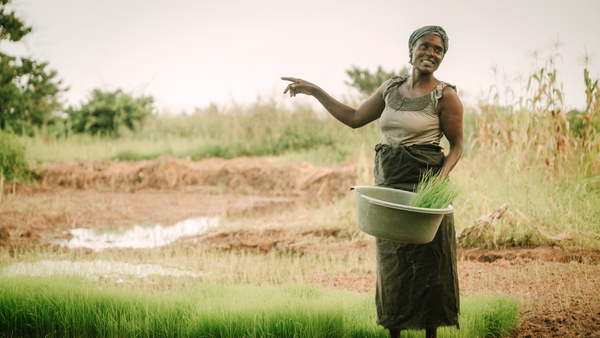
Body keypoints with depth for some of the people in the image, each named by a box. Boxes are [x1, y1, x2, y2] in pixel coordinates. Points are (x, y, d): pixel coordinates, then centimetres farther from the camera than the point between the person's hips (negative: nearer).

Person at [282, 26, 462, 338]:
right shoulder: (391, 88, 10)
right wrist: (315, 92, 13)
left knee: (428, 265, 1)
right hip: (387, 189, 5)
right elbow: (354, 118, 16)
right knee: (391, 264, 8)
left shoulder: (445, 96, -6)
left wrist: (441, 178, -20)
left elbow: (457, 145, -3)